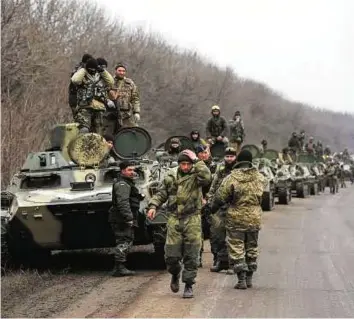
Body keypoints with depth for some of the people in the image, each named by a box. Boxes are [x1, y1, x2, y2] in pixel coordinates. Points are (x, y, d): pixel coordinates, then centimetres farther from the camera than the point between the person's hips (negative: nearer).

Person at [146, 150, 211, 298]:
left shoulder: (196, 175, -3)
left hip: (192, 220, -2)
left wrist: (197, 161, -19)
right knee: (171, 255, 2)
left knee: (191, 256, 0)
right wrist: (153, 206, 1)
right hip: (174, 220, 2)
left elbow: (206, 177, -27)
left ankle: (188, 285, 12)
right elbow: (161, 193, 16)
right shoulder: (171, 175, 7)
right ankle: (175, 275, 33)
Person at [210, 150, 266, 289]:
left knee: (236, 250, 3)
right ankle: (249, 278, 21)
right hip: (254, 219, 4)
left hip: (236, 219, -4)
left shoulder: (231, 178, -14)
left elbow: (220, 198, -8)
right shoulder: (260, 178, -1)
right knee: (252, 249, 16)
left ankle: (242, 279, -2)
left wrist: (212, 209, 9)